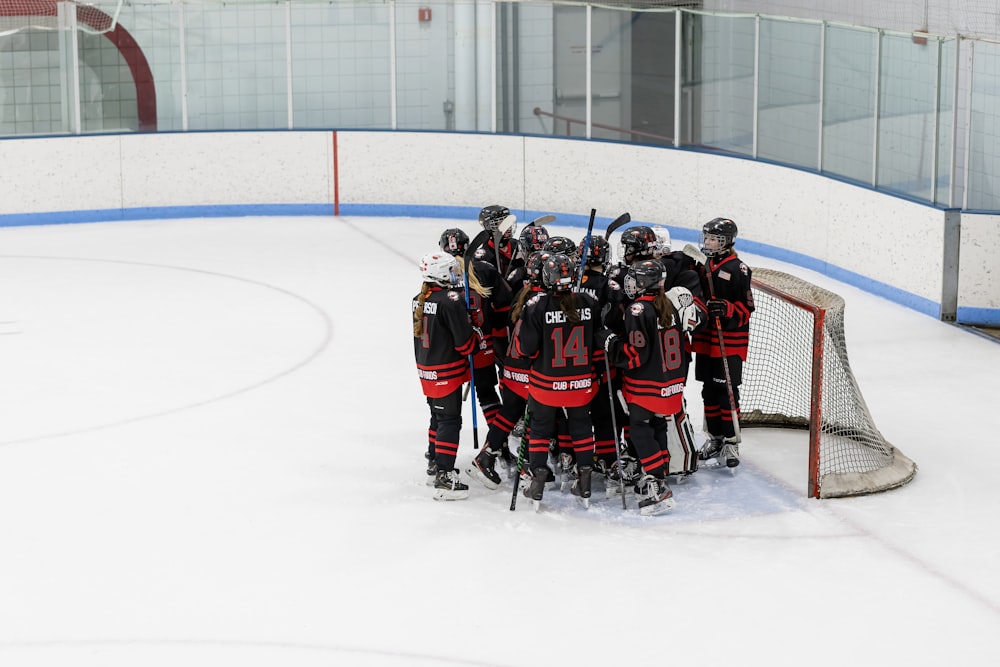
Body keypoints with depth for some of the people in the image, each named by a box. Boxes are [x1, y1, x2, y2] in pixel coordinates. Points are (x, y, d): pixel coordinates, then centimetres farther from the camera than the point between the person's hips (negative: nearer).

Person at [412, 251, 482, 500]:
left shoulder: (420, 300, 5)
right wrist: (479, 341, 1)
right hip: (448, 372, -8)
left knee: (438, 416, 24)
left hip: (426, 370, 8)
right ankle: (444, 477, -7)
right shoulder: (451, 301, -21)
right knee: (449, 421, -5)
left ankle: (435, 462, 37)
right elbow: (464, 340, -18)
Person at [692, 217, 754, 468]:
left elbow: (746, 308, -12)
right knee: (709, 390, 12)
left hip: (730, 342, -7)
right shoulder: (705, 267, 11)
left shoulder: (738, 269, -11)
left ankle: (731, 441, 1)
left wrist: (727, 309, -26)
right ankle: (715, 437, 23)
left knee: (727, 390, -6)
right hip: (705, 339, 7)